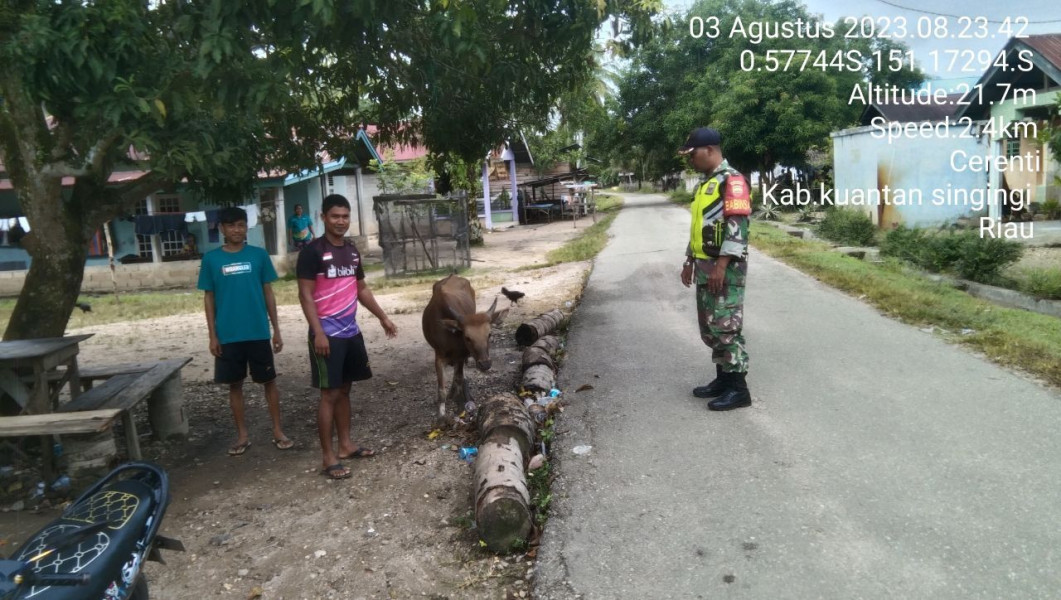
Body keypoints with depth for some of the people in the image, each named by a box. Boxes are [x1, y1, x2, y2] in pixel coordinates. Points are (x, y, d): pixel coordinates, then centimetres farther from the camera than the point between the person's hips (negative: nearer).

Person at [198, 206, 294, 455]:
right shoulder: (211, 259, 0)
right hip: (228, 336, 1)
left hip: (258, 333, 0)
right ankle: (242, 435, 22)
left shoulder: (259, 255, 0)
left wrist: (276, 329, 2)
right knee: (235, 384, 9)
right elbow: (209, 298, 4)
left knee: (269, 381, 6)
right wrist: (212, 335, -1)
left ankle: (278, 431, 18)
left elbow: (268, 293, 4)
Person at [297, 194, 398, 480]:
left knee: (344, 389, 15)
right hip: (327, 333, -7)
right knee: (329, 393, -3)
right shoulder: (313, 251, -10)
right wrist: (318, 332, -20)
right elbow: (305, 295, -14)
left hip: (351, 331, 7)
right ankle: (328, 456, 5)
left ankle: (345, 444, 26)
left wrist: (383, 317, 19)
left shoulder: (352, 250, 11)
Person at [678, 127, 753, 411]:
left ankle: (738, 388, 1)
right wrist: (689, 262, 22)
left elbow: (738, 226, -20)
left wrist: (721, 265, -24)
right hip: (705, 266, 10)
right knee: (710, 328, 13)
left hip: (725, 268, -10)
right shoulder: (705, 184, 19)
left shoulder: (731, 180, -11)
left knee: (726, 328, -7)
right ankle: (723, 379, 23)